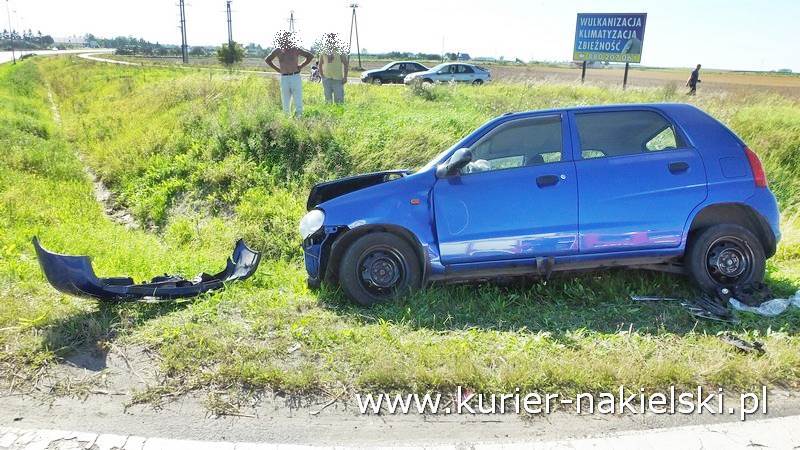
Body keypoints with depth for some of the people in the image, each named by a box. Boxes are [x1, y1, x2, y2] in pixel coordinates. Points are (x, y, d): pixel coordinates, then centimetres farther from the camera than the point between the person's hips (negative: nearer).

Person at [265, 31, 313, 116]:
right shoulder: (277, 51, 7)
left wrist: (301, 66, 4)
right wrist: (277, 69, 12)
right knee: (285, 103, 5)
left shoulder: (295, 50, 2)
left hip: (295, 77, -2)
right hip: (284, 78, 2)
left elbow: (310, 56, 8)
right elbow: (267, 60, 22)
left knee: (298, 102, -8)